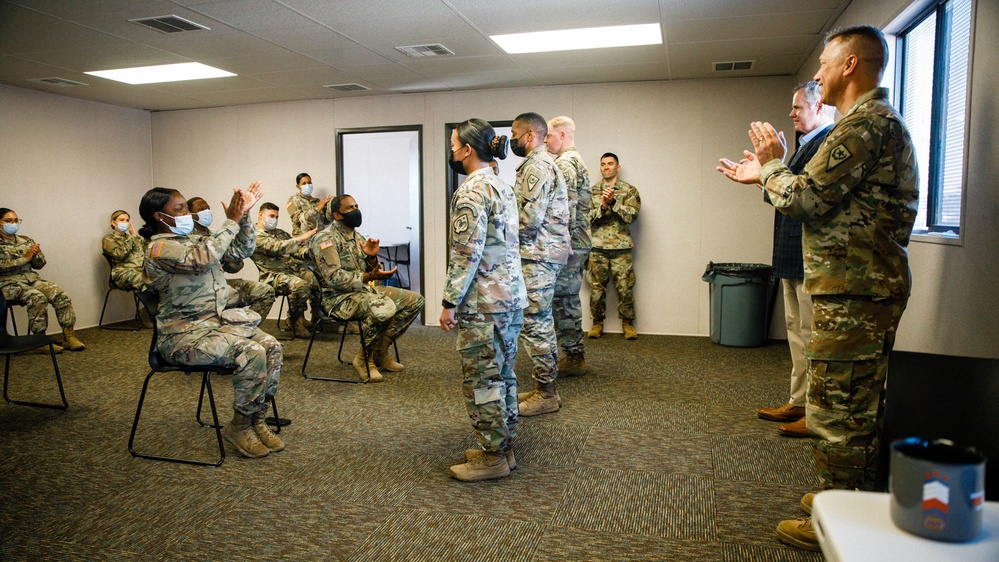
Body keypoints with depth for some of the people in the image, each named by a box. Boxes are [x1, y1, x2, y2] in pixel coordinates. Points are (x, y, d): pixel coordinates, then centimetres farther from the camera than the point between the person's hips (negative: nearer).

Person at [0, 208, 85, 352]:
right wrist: (25, 258, -15)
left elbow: (40, 264, 16)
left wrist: (34, 255, -6)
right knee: (38, 298, -33)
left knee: (62, 296, -20)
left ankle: (69, 337, -19)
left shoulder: (25, 240, 17)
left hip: (32, 278, 5)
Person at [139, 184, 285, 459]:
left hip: (217, 321, 8)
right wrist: (231, 221, -22)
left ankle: (257, 420, -3)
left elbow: (242, 249, 16)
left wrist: (243, 215, 1)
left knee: (272, 347, -15)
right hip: (184, 333, -8)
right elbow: (203, 259, -28)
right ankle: (239, 427, -10)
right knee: (251, 353, -28)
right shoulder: (159, 248, -10)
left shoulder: (194, 240, 15)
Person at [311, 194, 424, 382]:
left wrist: (372, 257, -5)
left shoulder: (357, 237, 16)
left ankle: (379, 352, 3)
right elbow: (334, 278, -21)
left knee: (415, 300, -3)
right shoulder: (326, 238, -10)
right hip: (339, 297, -9)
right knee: (384, 308, -37)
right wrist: (369, 277, -26)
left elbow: (371, 272, 17)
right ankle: (364, 357, -11)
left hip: (364, 289, 9)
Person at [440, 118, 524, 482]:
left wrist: (450, 302, -16)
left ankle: (492, 457, 10)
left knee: (481, 379, 0)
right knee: (502, 374, 16)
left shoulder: (472, 190, -15)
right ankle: (503, 447, 27)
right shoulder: (502, 186, 15)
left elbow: (467, 253, -20)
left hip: (483, 301, -10)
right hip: (512, 295, 10)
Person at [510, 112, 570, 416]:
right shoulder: (540, 164, 20)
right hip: (542, 254, 11)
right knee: (540, 322, 15)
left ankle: (546, 394, 3)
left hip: (538, 256, -11)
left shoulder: (537, 166, -14)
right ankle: (544, 388, 24)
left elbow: (530, 218, -21)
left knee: (534, 323, -6)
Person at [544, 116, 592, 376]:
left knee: (562, 300, -4)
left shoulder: (564, 163, -12)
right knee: (570, 300, 15)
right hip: (577, 243, 10)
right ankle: (576, 355, 22)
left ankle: (572, 358, 2)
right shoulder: (577, 160, 21)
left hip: (567, 244, -10)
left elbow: (566, 206, -21)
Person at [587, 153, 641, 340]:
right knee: (597, 288, 5)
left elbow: (631, 215, -8)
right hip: (597, 248, 1)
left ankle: (628, 322, 16)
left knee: (625, 288, 1)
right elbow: (587, 217, 0)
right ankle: (597, 322, 19)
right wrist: (603, 206, -16)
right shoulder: (592, 191, 9)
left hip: (621, 248, -1)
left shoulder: (629, 190, 5)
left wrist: (613, 202, -18)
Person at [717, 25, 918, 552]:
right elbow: (828, 200, 20)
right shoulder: (877, 121, 19)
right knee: (859, 405, 20)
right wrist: (767, 175, 19)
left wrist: (772, 164, 0)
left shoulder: (866, 123, -15)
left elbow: (804, 199, -18)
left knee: (834, 409, -2)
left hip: (851, 291, -11)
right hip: (868, 287, 11)